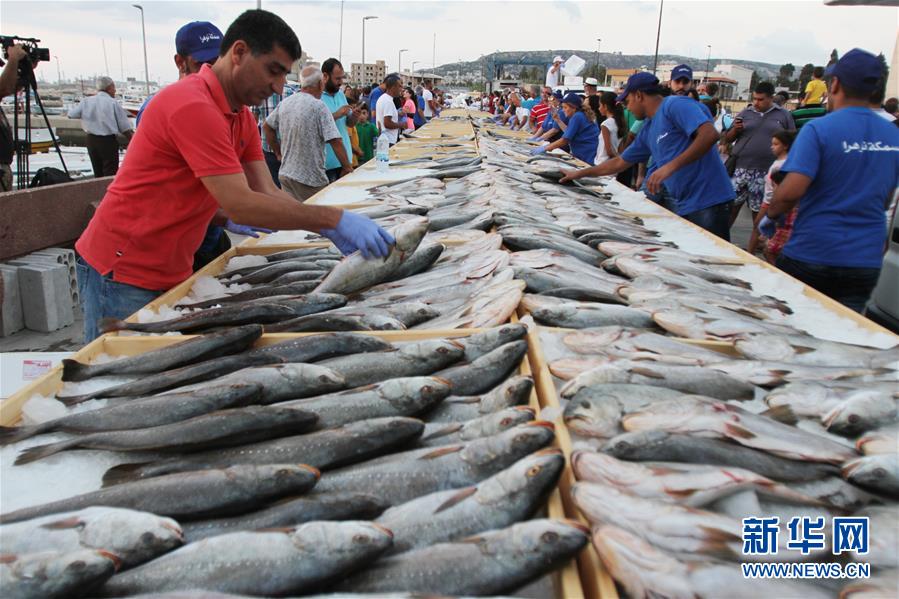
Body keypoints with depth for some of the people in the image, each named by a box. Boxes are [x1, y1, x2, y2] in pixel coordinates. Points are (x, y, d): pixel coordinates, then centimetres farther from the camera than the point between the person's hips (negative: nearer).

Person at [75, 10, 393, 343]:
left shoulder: (242, 117, 7)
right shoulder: (192, 106, -23)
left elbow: (268, 193, 0)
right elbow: (239, 205, -28)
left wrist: (330, 230, -13)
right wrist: (334, 219, -28)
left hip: (171, 274, 9)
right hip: (123, 273, -8)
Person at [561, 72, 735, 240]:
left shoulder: (675, 105, -8)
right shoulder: (647, 130, 18)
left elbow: (710, 134, -22)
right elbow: (619, 163, 28)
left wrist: (670, 167, -27)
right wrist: (579, 174, 31)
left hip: (708, 202, -8)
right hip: (684, 206, 8)